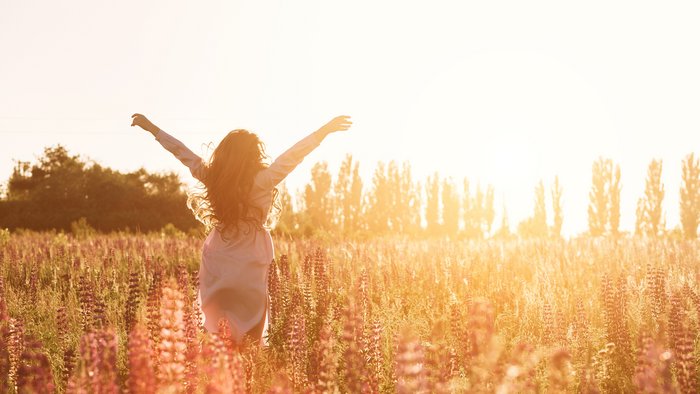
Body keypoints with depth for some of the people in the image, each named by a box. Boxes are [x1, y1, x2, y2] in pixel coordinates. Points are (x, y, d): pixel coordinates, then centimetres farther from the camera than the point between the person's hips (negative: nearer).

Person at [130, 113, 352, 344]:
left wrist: (152, 128, 18)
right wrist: (325, 130, -13)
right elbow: (294, 154, -15)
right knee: (250, 339, 5)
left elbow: (181, 151, 7)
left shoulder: (212, 177, -3)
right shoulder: (262, 181, -15)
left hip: (214, 269, 4)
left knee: (214, 334, 13)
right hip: (248, 271, -4)